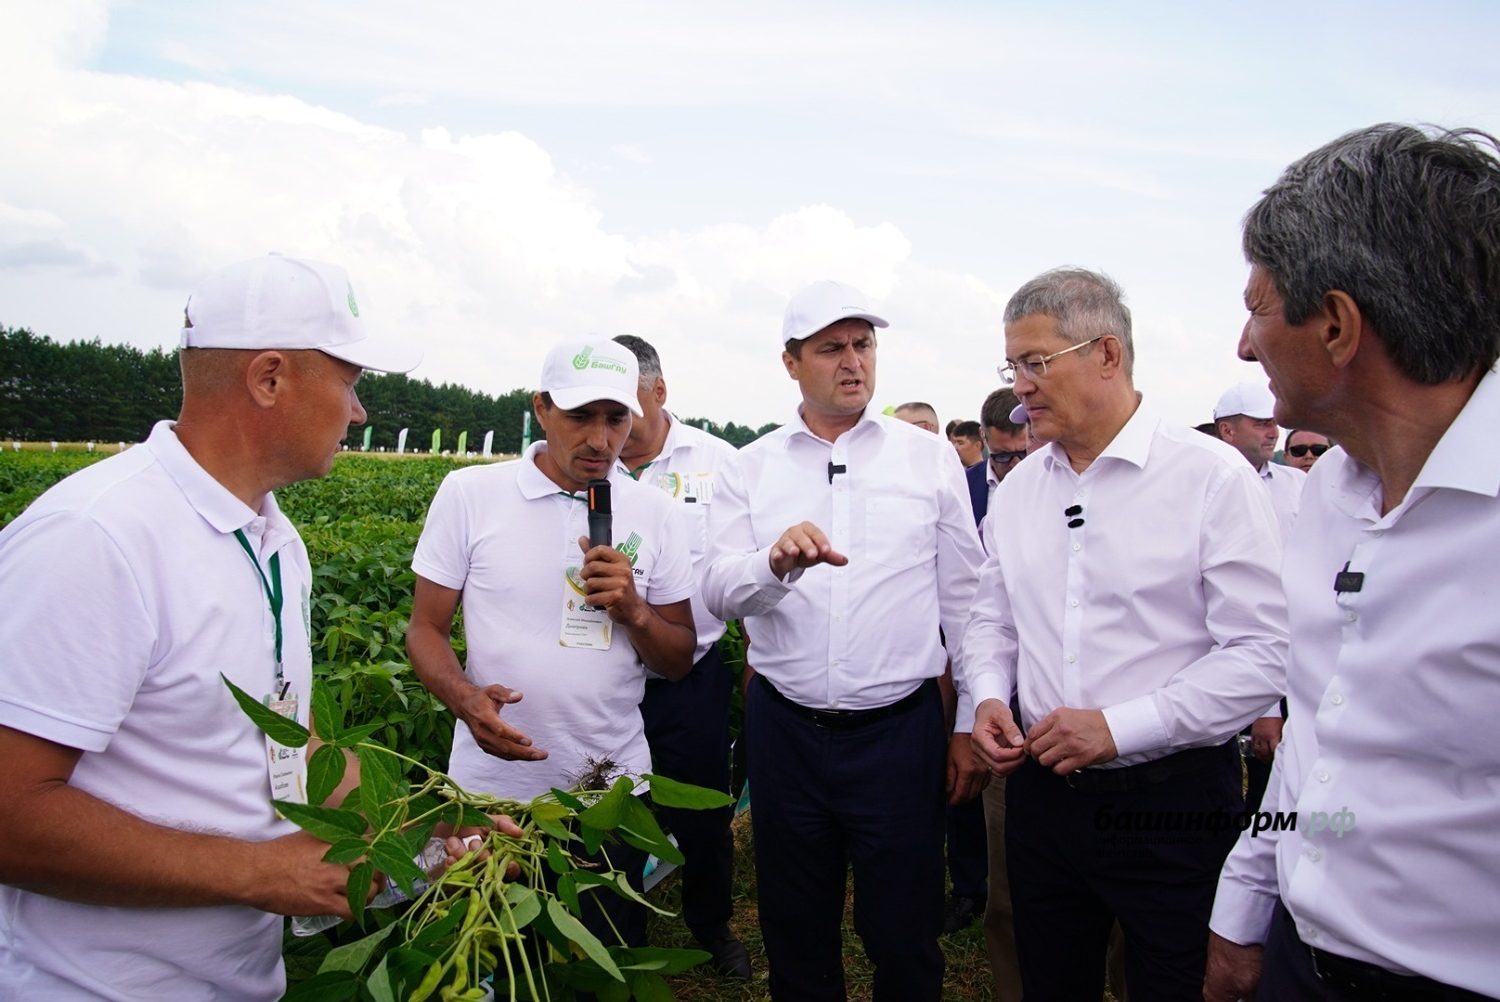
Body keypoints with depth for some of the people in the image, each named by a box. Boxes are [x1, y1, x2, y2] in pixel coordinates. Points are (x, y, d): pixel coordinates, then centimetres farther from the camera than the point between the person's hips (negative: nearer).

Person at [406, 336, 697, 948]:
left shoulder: (654, 511, -1)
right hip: (492, 786, -1)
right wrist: (465, 698, -21)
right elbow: (426, 629, -2)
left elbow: (679, 661, 3)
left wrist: (632, 611, -17)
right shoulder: (468, 493, -6)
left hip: (614, 785, 1)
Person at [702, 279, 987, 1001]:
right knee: (795, 934, 18)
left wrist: (971, 723, 4)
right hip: (784, 731, 1)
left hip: (900, 729, -1)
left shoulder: (931, 459, 1)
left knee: (904, 936, 13)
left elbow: (964, 601, 4)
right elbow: (718, 594, -8)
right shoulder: (748, 470, 3)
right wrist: (777, 562, -29)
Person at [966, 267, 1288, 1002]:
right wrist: (989, 696, -5)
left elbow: (1262, 654, -16)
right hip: (1041, 791, 5)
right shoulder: (1016, 488, 6)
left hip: (1171, 801, -5)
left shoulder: (1212, 477, -12)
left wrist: (1119, 726, -20)